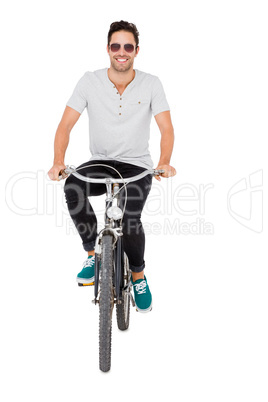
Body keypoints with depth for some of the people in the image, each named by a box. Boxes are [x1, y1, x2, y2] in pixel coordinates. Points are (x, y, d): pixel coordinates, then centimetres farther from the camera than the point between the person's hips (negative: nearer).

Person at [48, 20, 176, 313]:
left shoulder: (151, 84, -4)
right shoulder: (90, 81, -4)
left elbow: (166, 128, -9)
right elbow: (66, 124, -7)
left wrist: (164, 162, -28)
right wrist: (58, 161, -25)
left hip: (137, 166, -1)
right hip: (100, 162, 1)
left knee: (130, 217, -27)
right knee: (72, 187, -31)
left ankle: (138, 276, 3)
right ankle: (93, 254, -8)